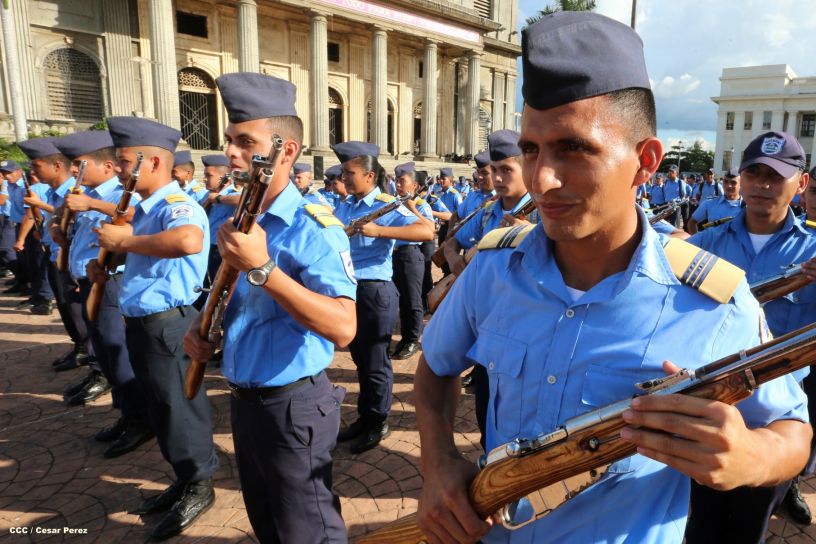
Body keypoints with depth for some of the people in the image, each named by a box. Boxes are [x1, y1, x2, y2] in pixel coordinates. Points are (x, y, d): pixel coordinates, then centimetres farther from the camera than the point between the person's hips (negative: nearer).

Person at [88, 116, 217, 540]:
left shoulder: (176, 206, -20)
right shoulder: (145, 208, 11)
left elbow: (188, 241, -43)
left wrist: (126, 240, -30)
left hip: (167, 325, -10)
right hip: (143, 323, 10)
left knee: (177, 407, 4)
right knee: (162, 408, 20)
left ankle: (199, 486, 24)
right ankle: (184, 480, 37)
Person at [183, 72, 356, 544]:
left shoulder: (314, 227, -21)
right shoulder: (238, 220, 5)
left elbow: (344, 328, -34)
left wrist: (262, 268, -38)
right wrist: (201, 327, 1)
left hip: (293, 405, -8)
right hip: (243, 399, 8)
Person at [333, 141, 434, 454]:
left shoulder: (387, 206, -12)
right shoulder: (344, 206, 11)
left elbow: (427, 231, -25)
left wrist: (378, 231, -33)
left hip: (375, 291, -7)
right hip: (348, 290, 7)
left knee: (374, 363, 4)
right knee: (359, 358, 18)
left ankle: (378, 424, 22)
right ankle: (364, 418, 33)